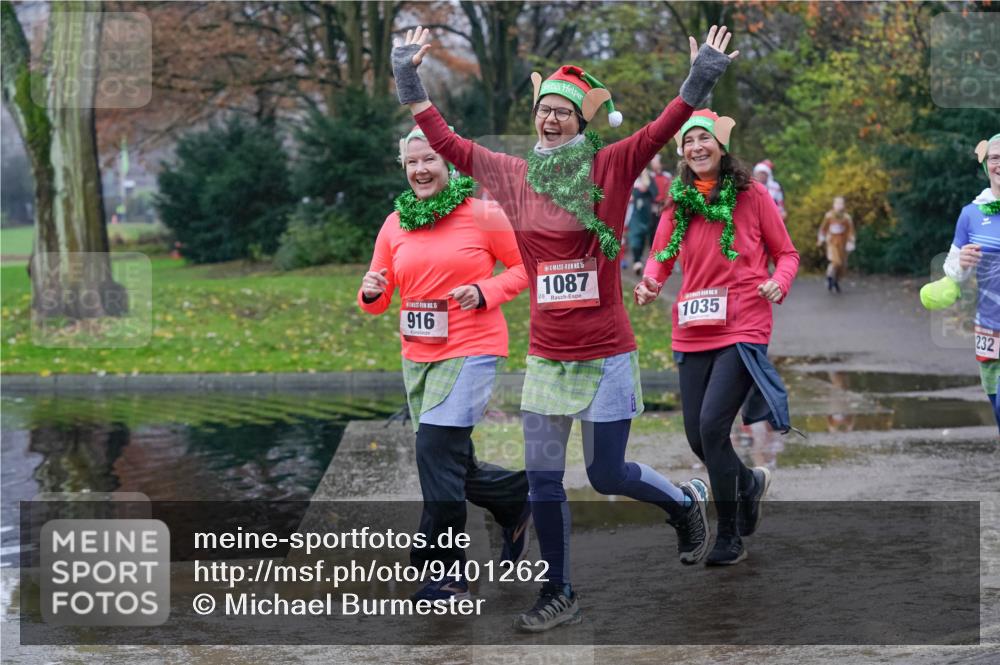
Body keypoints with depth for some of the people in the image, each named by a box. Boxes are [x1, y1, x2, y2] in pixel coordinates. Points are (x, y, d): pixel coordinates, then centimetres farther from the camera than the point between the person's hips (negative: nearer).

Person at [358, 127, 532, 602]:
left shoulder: (482, 213, -5)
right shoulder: (395, 224, 7)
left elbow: (524, 266, 1)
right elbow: (378, 301, 10)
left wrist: (485, 292, -15)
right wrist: (371, 293, -13)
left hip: (471, 350, -6)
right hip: (417, 356, 6)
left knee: (436, 449, -17)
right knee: (452, 464, 11)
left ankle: (445, 573, -8)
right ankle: (517, 498, 41)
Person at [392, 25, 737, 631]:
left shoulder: (610, 167, -6)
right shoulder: (514, 175, 4)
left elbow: (660, 131, -19)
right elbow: (447, 143, 9)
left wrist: (699, 82, -32)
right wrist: (411, 85, 6)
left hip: (605, 353, -4)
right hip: (545, 354, 4)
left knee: (607, 474, 3)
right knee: (542, 478, 5)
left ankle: (687, 502, 34)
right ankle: (560, 595, 19)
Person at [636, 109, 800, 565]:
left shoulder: (752, 196, -1)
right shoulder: (678, 203, 8)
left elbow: (786, 253, 4)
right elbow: (661, 257, 7)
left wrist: (778, 283, -16)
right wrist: (649, 285, -15)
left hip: (743, 328, -5)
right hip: (693, 333, 5)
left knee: (712, 424, -17)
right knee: (697, 437, 5)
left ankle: (730, 536, -3)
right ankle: (750, 482, 39)